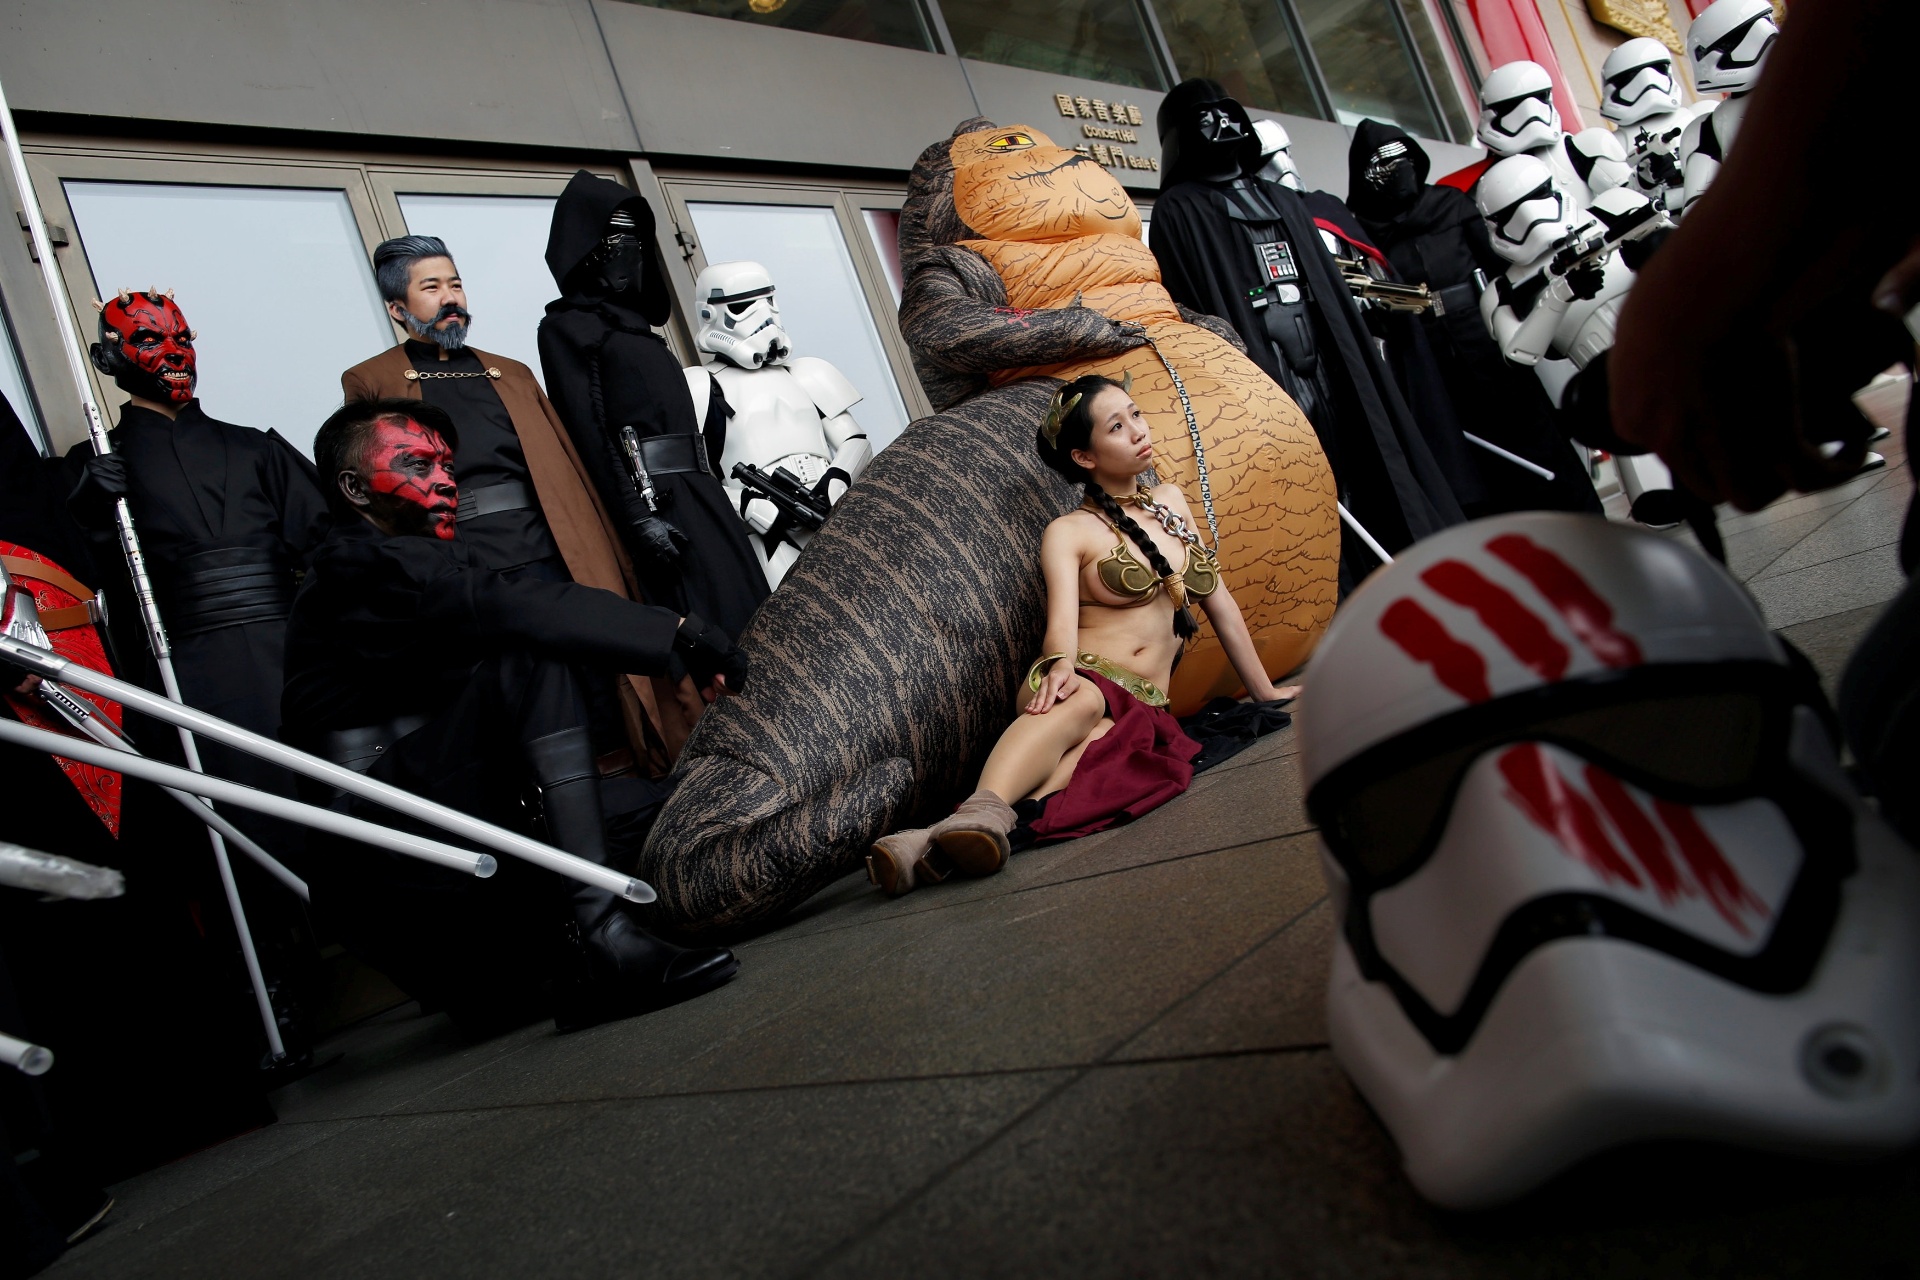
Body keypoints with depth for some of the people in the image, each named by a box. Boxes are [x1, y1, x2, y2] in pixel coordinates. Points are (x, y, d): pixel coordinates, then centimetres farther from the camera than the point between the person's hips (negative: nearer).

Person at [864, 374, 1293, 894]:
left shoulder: (1170, 502, 20)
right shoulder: (1068, 533, 6)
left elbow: (1219, 602, 25)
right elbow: (1062, 621, -12)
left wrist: (1265, 691, 27)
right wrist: (1062, 666, -35)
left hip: (1142, 708, 2)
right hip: (1079, 683, -2)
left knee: (1097, 737, -37)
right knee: (1082, 703, -41)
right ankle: (979, 815, -66)